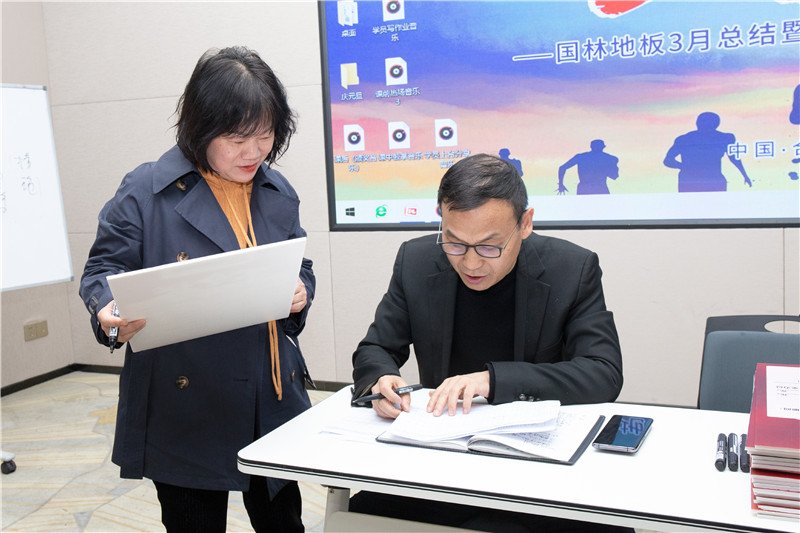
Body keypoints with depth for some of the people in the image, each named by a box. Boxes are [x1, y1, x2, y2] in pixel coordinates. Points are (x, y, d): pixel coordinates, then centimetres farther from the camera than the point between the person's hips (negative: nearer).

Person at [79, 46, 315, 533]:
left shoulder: (278, 192, 8)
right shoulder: (145, 191, -7)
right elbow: (104, 268, -2)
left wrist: (301, 294, -6)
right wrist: (109, 311, -24)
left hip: (273, 403, 4)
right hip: (183, 410, -4)